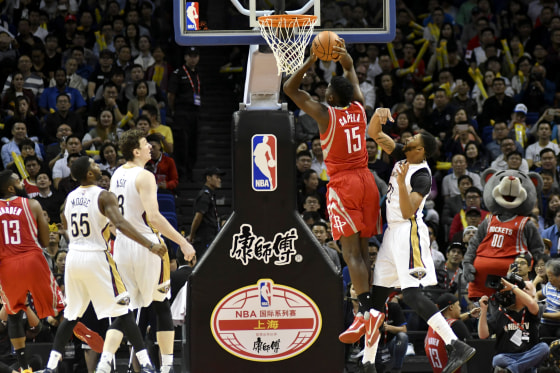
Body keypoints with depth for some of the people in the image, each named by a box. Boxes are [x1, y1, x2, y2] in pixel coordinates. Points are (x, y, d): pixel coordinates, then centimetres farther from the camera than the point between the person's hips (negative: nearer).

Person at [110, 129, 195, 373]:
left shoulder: (116, 176, 10)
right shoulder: (144, 176, -14)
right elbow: (153, 216, -22)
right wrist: (182, 242, -21)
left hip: (122, 245, 7)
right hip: (146, 246, -7)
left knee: (124, 307, 12)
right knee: (161, 305, 2)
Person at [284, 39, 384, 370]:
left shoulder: (325, 114, -9)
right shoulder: (359, 108, 5)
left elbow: (290, 88, -3)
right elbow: (353, 78, 25)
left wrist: (311, 63, -5)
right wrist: (345, 59, 10)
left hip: (343, 185, -6)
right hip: (366, 181, 6)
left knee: (351, 251, -12)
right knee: (363, 250, 8)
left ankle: (369, 310, -27)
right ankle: (363, 318, 8)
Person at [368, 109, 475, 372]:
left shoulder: (422, 176, -15)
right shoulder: (402, 157, 8)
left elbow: (408, 212, -23)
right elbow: (374, 134, 12)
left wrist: (401, 181, -34)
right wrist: (378, 115, -8)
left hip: (409, 232, -9)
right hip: (393, 232, 9)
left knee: (411, 294, -20)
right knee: (377, 294, 9)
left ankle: (457, 347, -24)